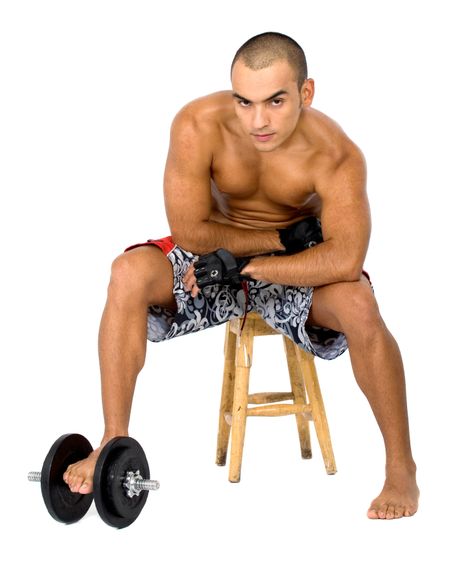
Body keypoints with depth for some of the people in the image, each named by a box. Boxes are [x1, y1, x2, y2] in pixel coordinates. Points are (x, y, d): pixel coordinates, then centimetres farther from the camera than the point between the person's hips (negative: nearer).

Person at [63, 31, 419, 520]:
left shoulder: (334, 154, -28)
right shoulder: (198, 126, -24)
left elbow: (344, 260, -39)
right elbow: (189, 232, -20)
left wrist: (243, 263, -35)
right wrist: (286, 236, -20)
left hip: (297, 269, -2)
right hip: (217, 260, 2)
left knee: (358, 304, -33)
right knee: (129, 273, -25)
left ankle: (400, 467, -16)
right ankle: (113, 442, -16)